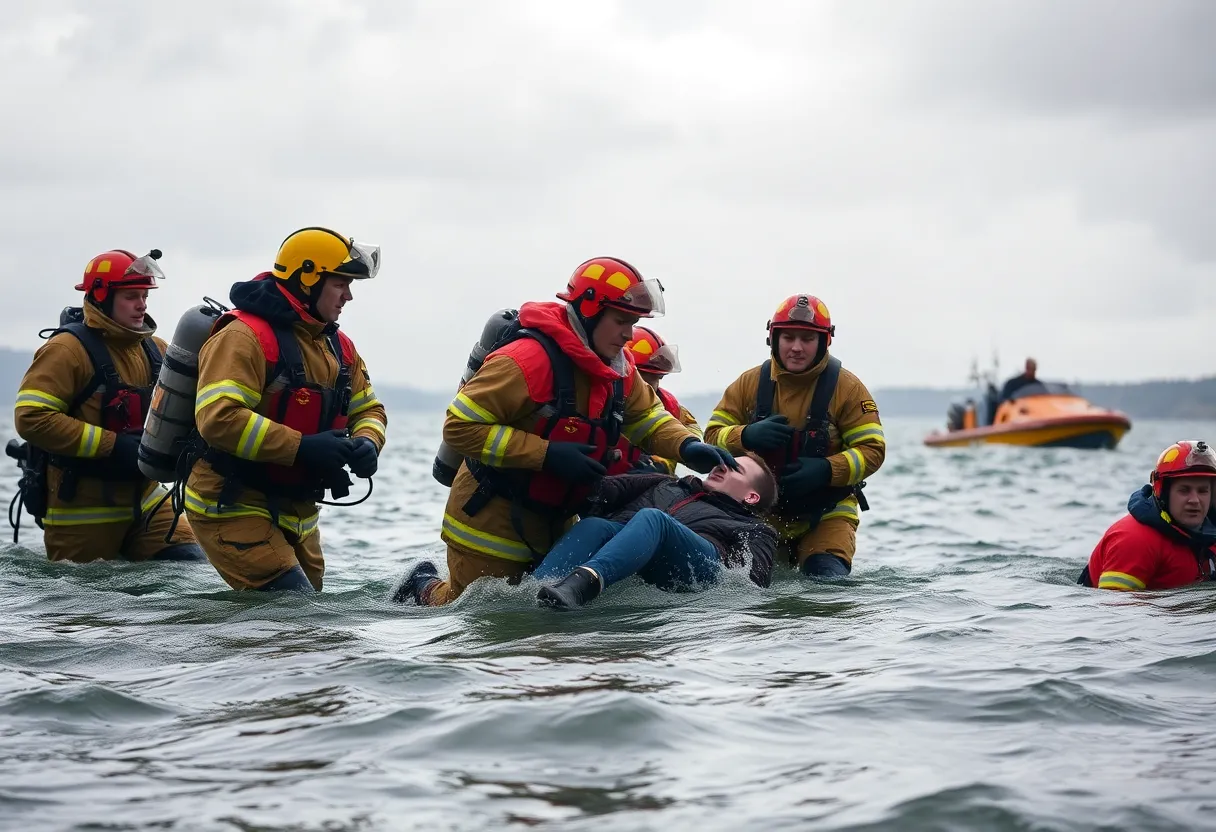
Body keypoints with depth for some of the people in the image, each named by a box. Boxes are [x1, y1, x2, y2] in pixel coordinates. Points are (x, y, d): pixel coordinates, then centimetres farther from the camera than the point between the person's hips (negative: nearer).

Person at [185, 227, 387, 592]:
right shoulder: (246, 336, -17)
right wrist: (301, 447, -29)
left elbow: (368, 410, 18)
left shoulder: (339, 346, 11)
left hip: (297, 513, 9)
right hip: (233, 508, -9)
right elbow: (218, 418, -28)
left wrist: (366, 444, -7)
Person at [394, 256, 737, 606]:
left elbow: (646, 416, 15)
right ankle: (427, 588, 30)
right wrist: (547, 455, -29)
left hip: (552, 522, 8)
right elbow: (460, 426, -25)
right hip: (491, 519, -8)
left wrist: (687, 447, -9)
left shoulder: (619, 371, 1)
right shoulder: (527, 360, -25)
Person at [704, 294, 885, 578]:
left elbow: (872, 449, -9)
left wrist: (826, 470, -25)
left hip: (827, 513, -2)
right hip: (762, 511, 2)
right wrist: (746, 436, -22)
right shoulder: (750, 383, 0)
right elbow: (713, 435, 0)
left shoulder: (847, 387, -6)